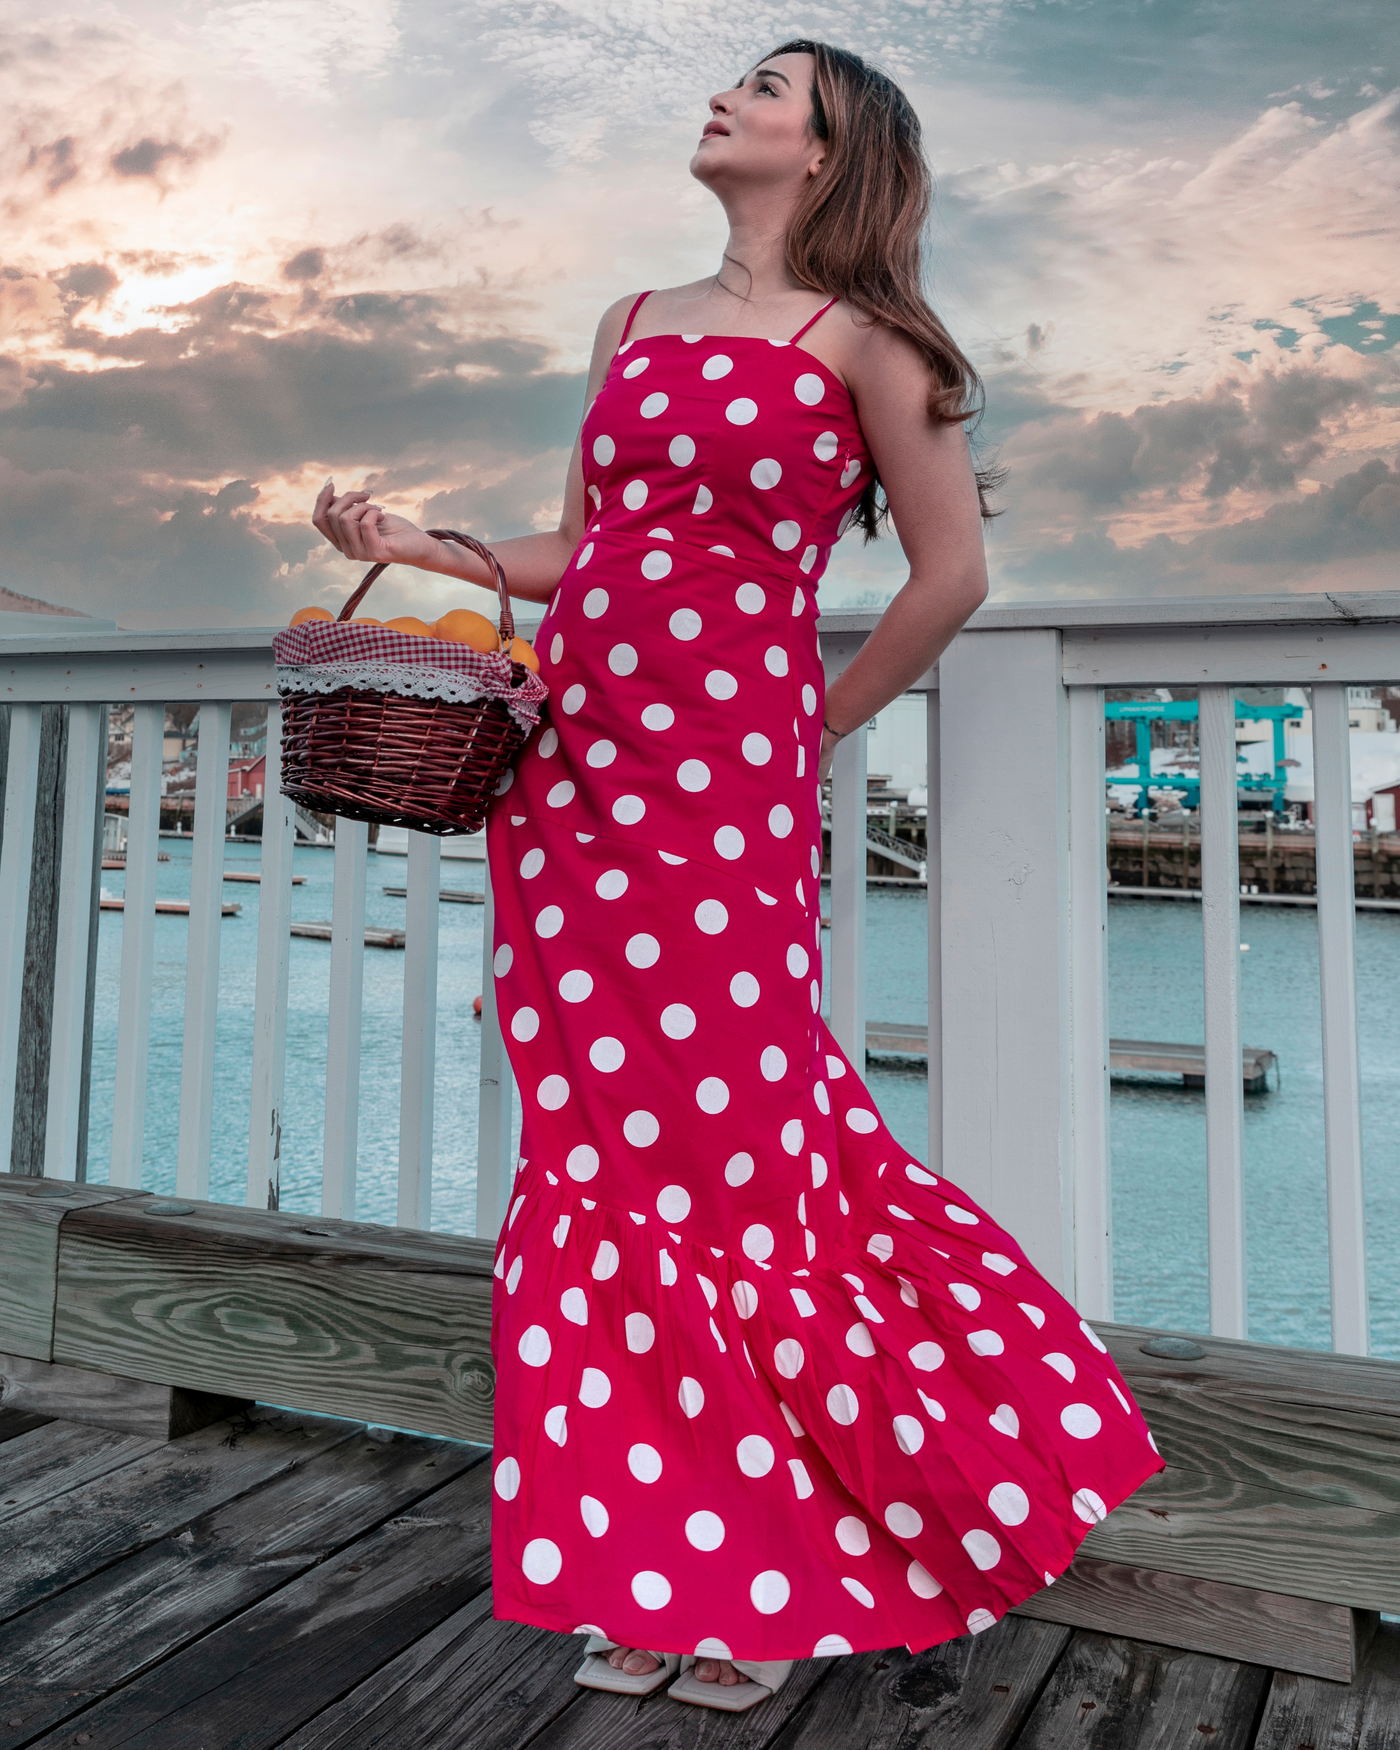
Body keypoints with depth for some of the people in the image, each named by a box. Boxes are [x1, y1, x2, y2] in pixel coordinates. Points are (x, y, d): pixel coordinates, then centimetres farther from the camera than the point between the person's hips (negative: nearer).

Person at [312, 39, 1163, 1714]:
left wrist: (811, 733, 4)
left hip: (726, 787, -6)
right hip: (566, 773, 6)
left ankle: (778, 1573, 19)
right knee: (603, 1156, 6)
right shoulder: (635, 322, 21)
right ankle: (647, 1573, 21)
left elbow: (951, 571, 1)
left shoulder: (857, 333, 3)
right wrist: (417, 546, 8)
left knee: (729, 1160, -3)